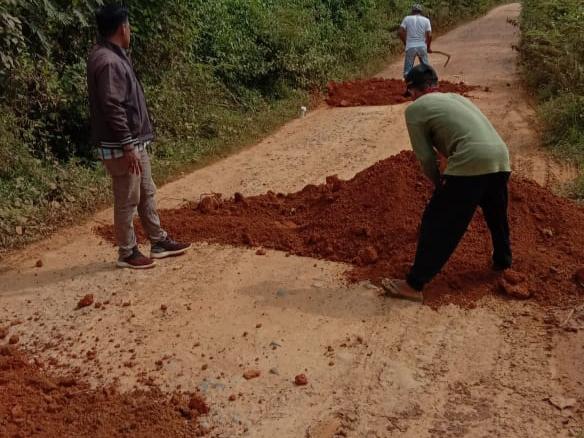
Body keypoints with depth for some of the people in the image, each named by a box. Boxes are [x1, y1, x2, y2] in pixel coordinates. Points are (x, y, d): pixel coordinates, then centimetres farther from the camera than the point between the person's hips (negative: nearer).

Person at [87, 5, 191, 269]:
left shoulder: (112, 56, 12)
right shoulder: (108, 62, -20)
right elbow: (112, 109, -24)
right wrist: (127, 147, -22)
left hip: (135, 141, 10)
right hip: (121, 146, -10)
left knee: (147, 194, 16)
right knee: (127, 202, 1)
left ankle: (159, 243, 27)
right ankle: (127, 253, 15)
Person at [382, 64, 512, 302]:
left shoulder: (415, 109, 7)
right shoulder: (455, 97, 28)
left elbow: (426, 157, 4)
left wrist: (439, 183, 20)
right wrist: (449, 179, 32)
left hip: (472, 163, -7)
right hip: (501, 157, 7)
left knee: (438, 224, 3)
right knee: (497, 216, 30)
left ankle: (414, 285, 8)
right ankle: (503, 261, 52)